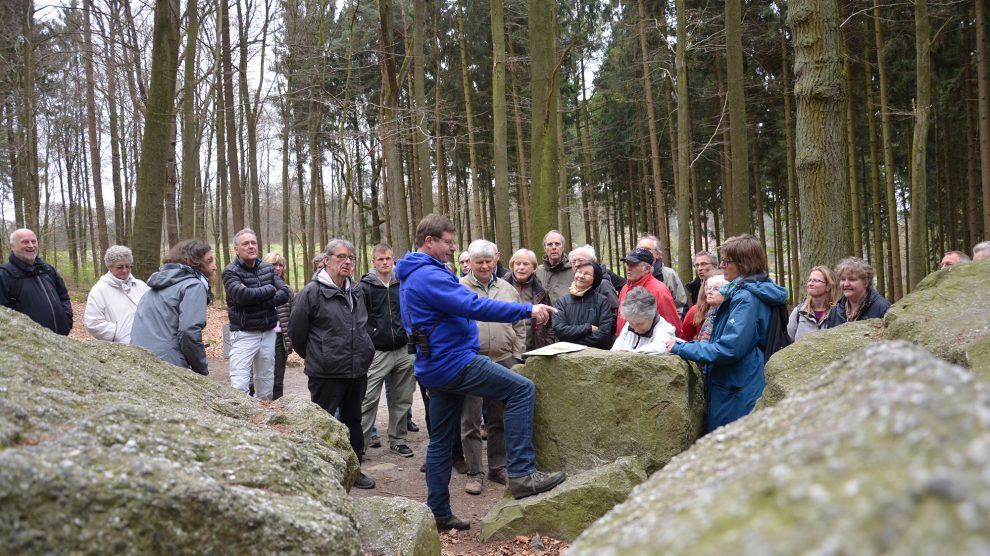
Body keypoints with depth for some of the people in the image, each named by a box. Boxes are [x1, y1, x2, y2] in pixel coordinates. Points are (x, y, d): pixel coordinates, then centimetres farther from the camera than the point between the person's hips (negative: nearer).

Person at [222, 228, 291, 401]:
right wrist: (270, 290, -10)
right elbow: (242, 295, -24)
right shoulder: (231, 272, -6)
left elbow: (285, 293, -2)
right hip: (244, 334, -5)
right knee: (239, 386, -13)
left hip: (268, 333, 5)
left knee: (266, 386, 11)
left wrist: (258, 301, -16)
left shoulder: (268, 268, 9)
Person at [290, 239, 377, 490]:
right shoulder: (312, 292, -11)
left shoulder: (357, 291, 9)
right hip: (326, 373, -7)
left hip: (357, 370, 7)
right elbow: (296, 329, -5)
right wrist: (312, 355, 7)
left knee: (353, 421, 16)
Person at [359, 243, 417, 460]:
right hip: (377, 352, -4)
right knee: (368, 400, -6)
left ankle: (398, 440, 23)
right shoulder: (365, 287, -2)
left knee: (402, 399, 11)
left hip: (404, 351, 4)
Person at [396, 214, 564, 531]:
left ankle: (438, 513, 21)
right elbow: (473, 306, -25)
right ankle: (521, 473, -14)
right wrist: (527, 310, -23)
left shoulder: (410, 276, 17)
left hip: (435, 368, 11)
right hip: (455, 362, -11)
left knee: (441, 440, 14)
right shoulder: (429, 275, -16)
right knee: (522, 389, -11)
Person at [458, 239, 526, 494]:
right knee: (471, 421, 1)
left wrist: (516, 356, 9)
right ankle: (474, 473, 11)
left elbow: (519, 326, 15)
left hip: (503, 361, 4)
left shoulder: (508, 289, 11)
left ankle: (498, 468, 24)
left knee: (499, 420, 11)